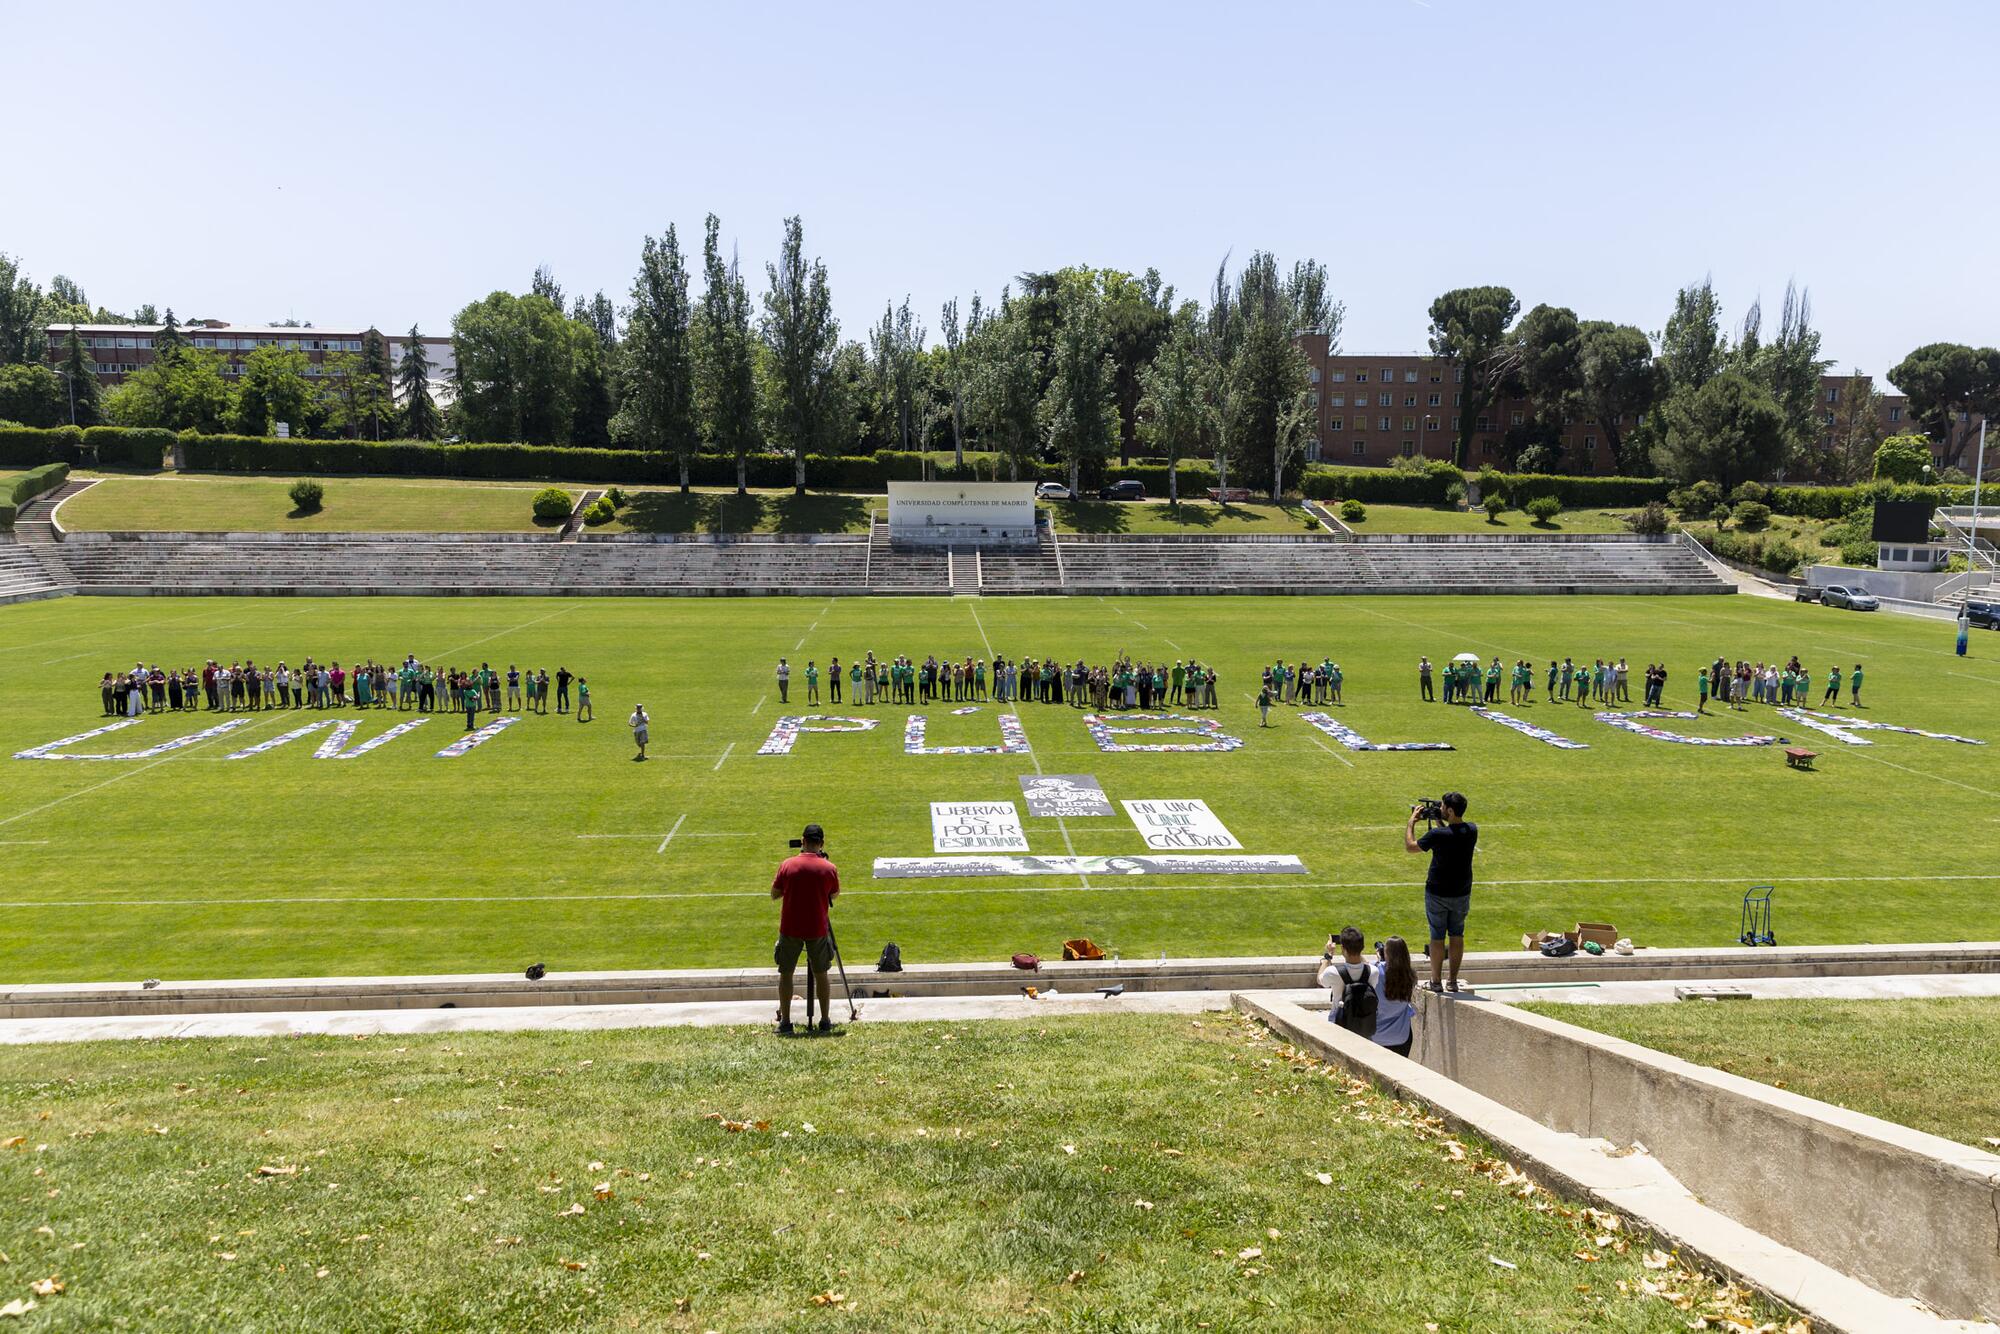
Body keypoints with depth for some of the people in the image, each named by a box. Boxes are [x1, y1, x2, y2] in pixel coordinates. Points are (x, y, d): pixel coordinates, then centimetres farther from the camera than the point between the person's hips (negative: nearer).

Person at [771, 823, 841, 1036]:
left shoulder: (787, 865, -7)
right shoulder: (829, 868, -6)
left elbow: (774, 894, 2)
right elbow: (835, 895, 9)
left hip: (790, 929, 0)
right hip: (818, 930, 0)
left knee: (785, 974, 11)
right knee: (821, 974, 13)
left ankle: (785, 1022, 10)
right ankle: (825, 1021, 15)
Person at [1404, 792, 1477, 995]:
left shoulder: (1438, 834, -23)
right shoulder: (1472, 830, -6)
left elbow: (1409, 846, -8)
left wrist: (1411, 821, 1)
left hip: (1438, 894, -5)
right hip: (1462, 893, 5)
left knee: (1437, 937, 5)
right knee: (1457, 935, 14)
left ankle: (1435, 982, 10)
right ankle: (1453, 981, 18)